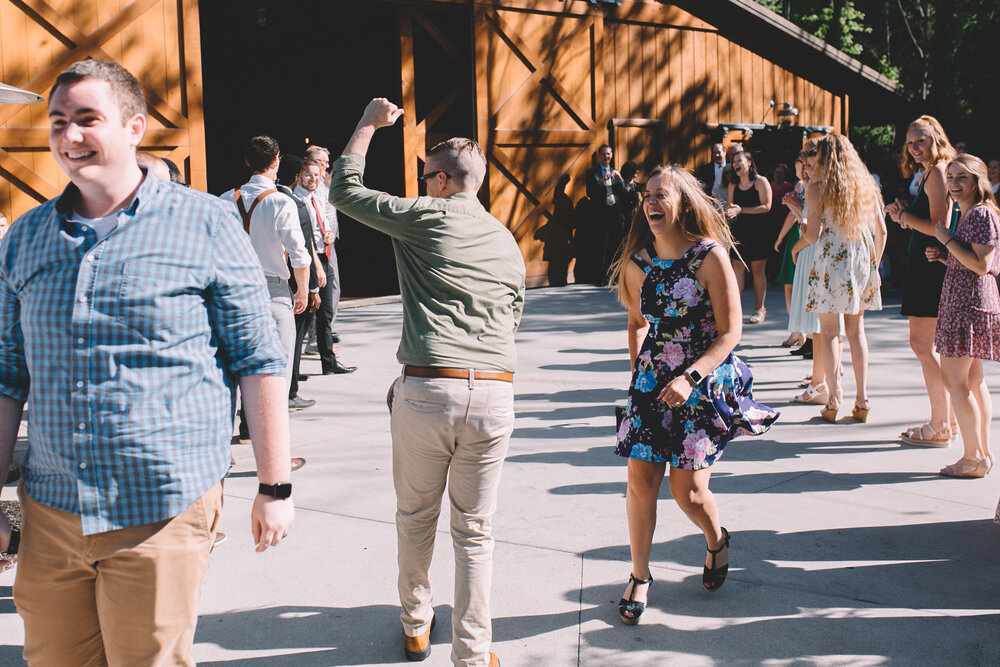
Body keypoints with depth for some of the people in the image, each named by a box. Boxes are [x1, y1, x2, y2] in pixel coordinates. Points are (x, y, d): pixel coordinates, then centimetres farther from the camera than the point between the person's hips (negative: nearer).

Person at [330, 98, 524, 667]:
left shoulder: (425, 219, 0)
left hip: (428, 388, -3)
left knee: (416, 516, 17)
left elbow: (345, 190, 10)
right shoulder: (507, 242, 16)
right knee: (475, 529, 9)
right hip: (495, 393, 4)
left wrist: (369, 124, 22)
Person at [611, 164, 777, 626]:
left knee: (688, 490, -1)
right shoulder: (637, 264, 1)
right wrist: (637, 371, 11)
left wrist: (689, 378, -23)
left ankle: (717, 541, 34)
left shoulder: (710, 257, -13)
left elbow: (730, 333, -14)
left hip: (705, 384, -4)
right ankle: (639, 577, 18)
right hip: (652, 380, 4)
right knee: (640, 482, -1)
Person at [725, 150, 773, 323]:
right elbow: (730, 205, 17)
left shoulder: (760, 182, -4)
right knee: (737, 267, -3)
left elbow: (766, 206, -11)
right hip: (740, 231, 4)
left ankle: (759, 309, 6)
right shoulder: (733, 184, 11)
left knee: (758, 270, -1)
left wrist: (741, 210, -17)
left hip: (758, 231, -4)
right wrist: (731, 213, -8)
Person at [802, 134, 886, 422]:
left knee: (829, 331, 2)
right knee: (856, 329, 11)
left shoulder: (816, 187, -6)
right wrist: (874, 265, 19)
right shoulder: (866, 185, 8)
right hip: (861, 261, 4)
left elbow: (813, 235, -10)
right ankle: (862, 398, 9)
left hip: (830, 260, -4)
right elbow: (881, 231, 9)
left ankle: (833, 399, 0)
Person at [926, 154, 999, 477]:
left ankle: (974, 456, -6)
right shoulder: (967, 214, 18)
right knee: (973, 380, 11)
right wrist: (943, 256, 9)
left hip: (969, 304, -10)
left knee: (954, 378, -9)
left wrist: (947, 239, -16)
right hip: (963, 302, 10)